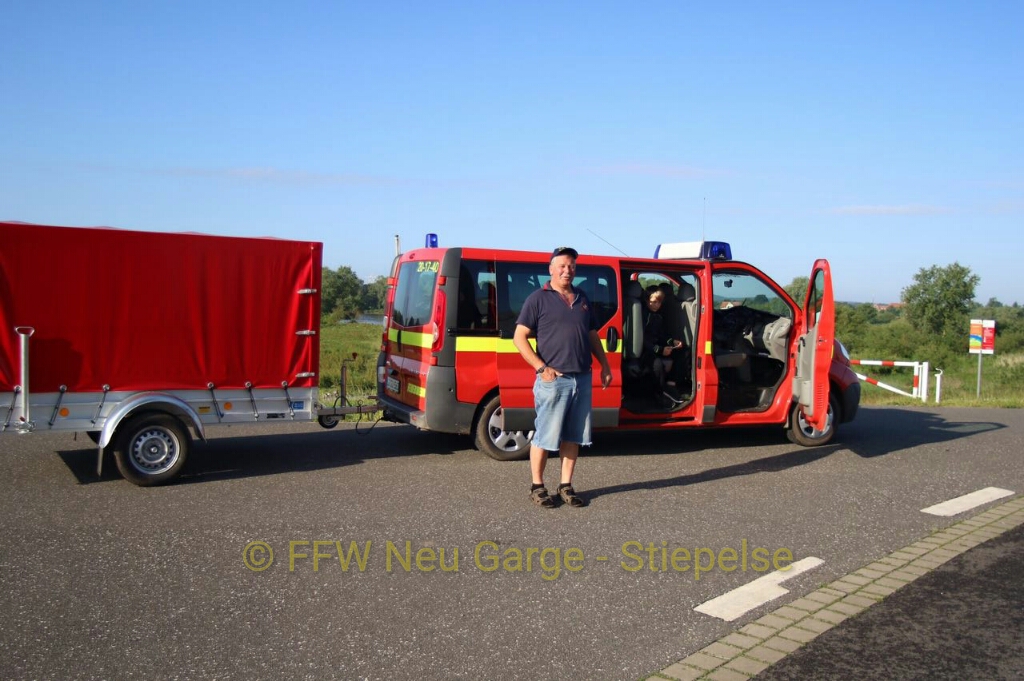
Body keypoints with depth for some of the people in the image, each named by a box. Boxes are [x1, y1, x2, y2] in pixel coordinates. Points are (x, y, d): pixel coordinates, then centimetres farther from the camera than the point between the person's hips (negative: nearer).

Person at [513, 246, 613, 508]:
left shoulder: (582, 299, 16)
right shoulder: (538, 299, -3)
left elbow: (593, 336, 24)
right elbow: (519, 337, -6)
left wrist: (604, 365, 15)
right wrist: (541, 368, -14)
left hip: (582, 379, 6)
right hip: (553, 380, -6)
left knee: (572, 437, 11)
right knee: (544, 436, 1)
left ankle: (566, 486, 21)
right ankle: (537, 486, 14)